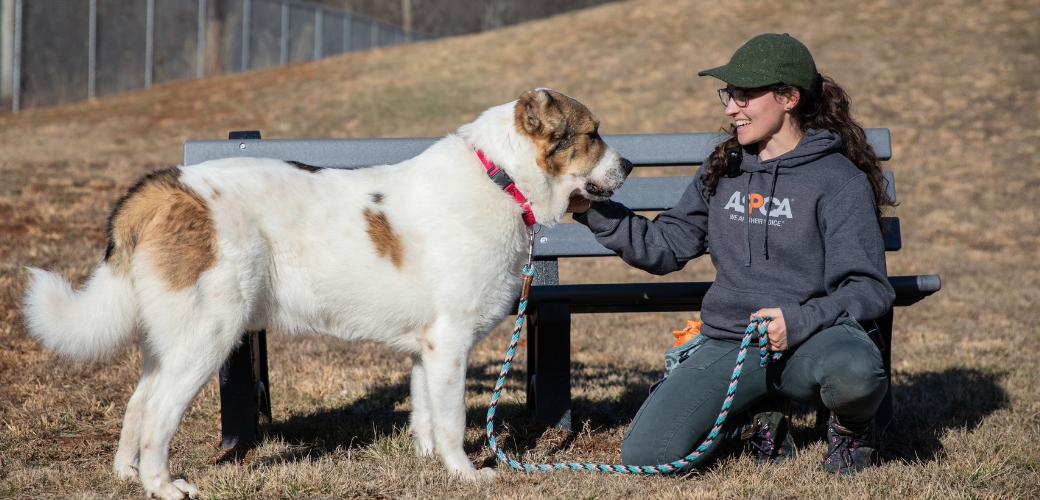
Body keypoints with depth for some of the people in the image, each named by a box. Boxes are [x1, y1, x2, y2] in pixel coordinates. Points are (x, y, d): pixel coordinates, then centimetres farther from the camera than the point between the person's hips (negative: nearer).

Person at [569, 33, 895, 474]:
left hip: (811, 340, -4)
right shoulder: (723, 170, 13)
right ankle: (750, 423, 12)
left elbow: (869, 288, -9)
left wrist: (800, 320, -26)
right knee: (645, 456, -18)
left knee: (852, 371, -42)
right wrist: (591, 210, 4)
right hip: (728, 343, 4)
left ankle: (850, 424, -1)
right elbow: (666, 247, 14)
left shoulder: (839, 179, -4)